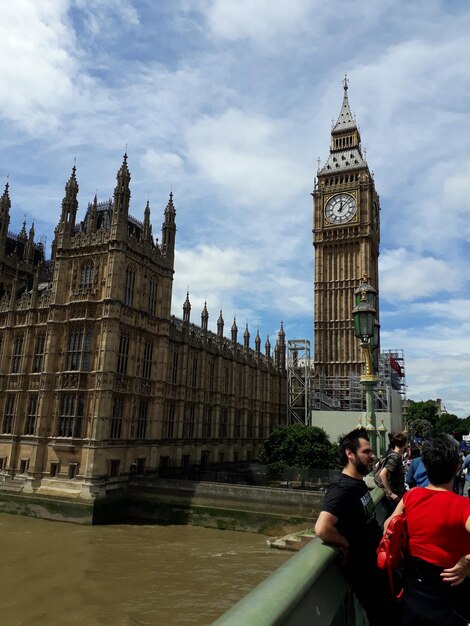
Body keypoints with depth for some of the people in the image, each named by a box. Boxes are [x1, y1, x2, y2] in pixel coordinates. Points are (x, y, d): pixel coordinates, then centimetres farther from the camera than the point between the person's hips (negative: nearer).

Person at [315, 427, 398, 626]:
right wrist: (347, 546, -22)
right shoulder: (342, 488, -26)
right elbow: (322, 528, -38)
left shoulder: (359, 483, 5)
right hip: (363, 571, -9)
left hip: (376, 563, 9)